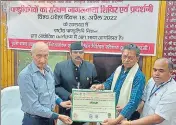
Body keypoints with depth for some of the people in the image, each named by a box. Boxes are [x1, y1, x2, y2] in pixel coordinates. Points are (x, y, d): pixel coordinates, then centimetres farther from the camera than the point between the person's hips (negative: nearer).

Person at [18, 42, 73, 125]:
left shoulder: (48, 70, 0)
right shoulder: (25, 75, -21)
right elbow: (33, 106, -22)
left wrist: (60, 102, -2)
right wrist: (58, 116, -20)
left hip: (49, 117, 6)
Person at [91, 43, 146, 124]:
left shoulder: (139, 76, -22)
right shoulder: (119, 69, 1)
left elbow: (134, 102, -28)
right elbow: (109, 82, 13)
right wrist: (101, 86, -11)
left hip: (125, 118, -6)